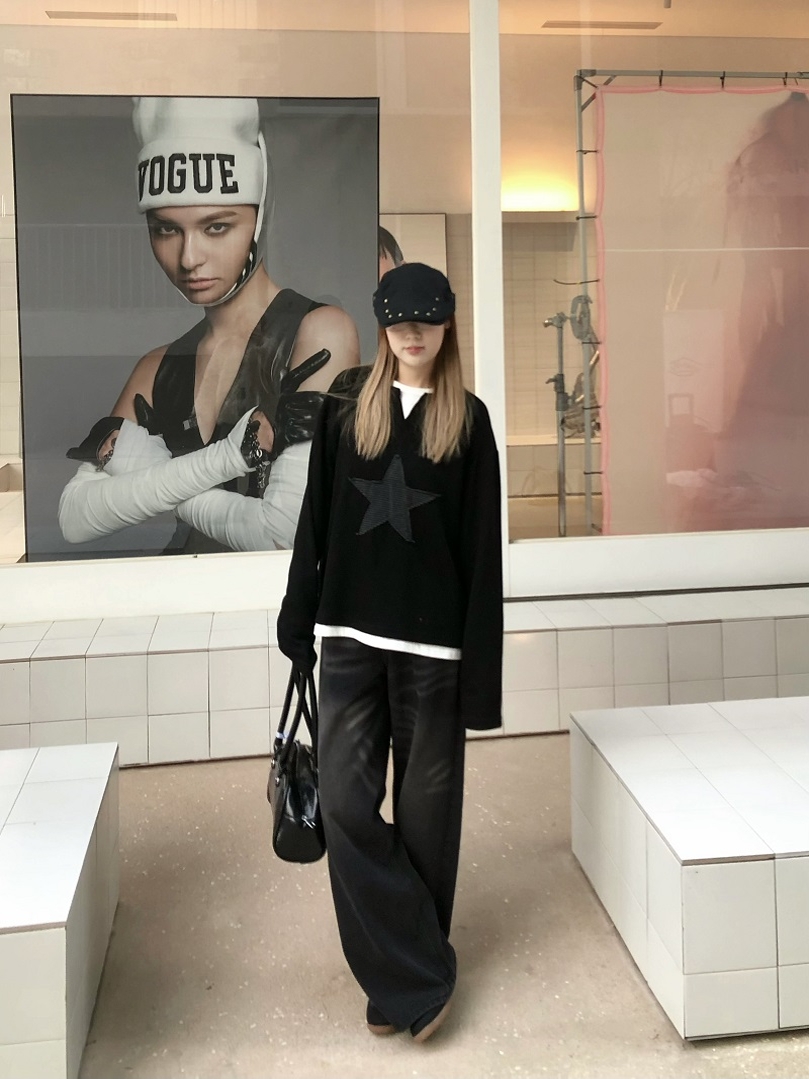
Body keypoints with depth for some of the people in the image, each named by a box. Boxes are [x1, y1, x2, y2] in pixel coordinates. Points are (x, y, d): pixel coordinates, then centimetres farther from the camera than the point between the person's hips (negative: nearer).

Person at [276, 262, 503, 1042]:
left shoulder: (467, 420, 0)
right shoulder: (346, 403, 5)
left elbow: (482, 549, -2)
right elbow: (317, 518, 7)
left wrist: (480, 668, -6)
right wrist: (300, 623, 5)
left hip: (433, 642, -1)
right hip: (350, 635, 2)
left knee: (425, 805, 7)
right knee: (345, 802, -5)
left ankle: (405, 973, 26)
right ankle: (420, 976, 9)